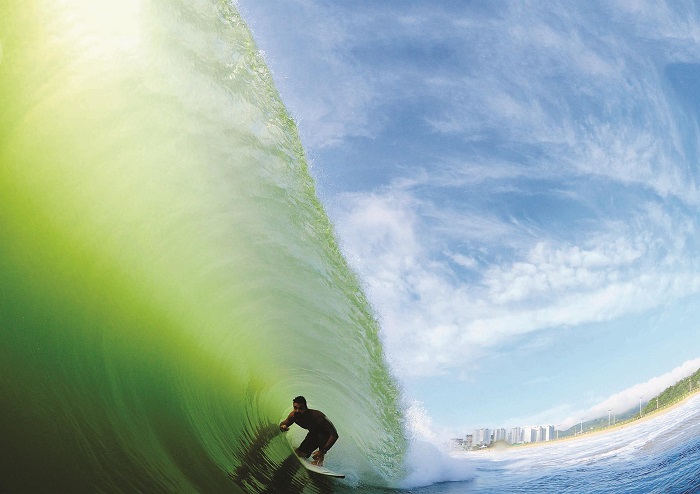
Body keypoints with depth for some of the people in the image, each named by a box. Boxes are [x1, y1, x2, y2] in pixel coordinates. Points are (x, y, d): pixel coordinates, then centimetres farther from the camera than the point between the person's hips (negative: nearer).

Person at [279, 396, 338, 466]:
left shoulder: (317, 416, -41)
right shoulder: (293, 415, -23)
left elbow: (334, 435, -41)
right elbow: (283, 423, -2)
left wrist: (323, 450, -52)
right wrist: (283, 427, -29)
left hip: (326, 435, -5)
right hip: (313, 434, 5)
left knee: (320, 434, -37)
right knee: (298, 453, 1)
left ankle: (320, 461, -20)